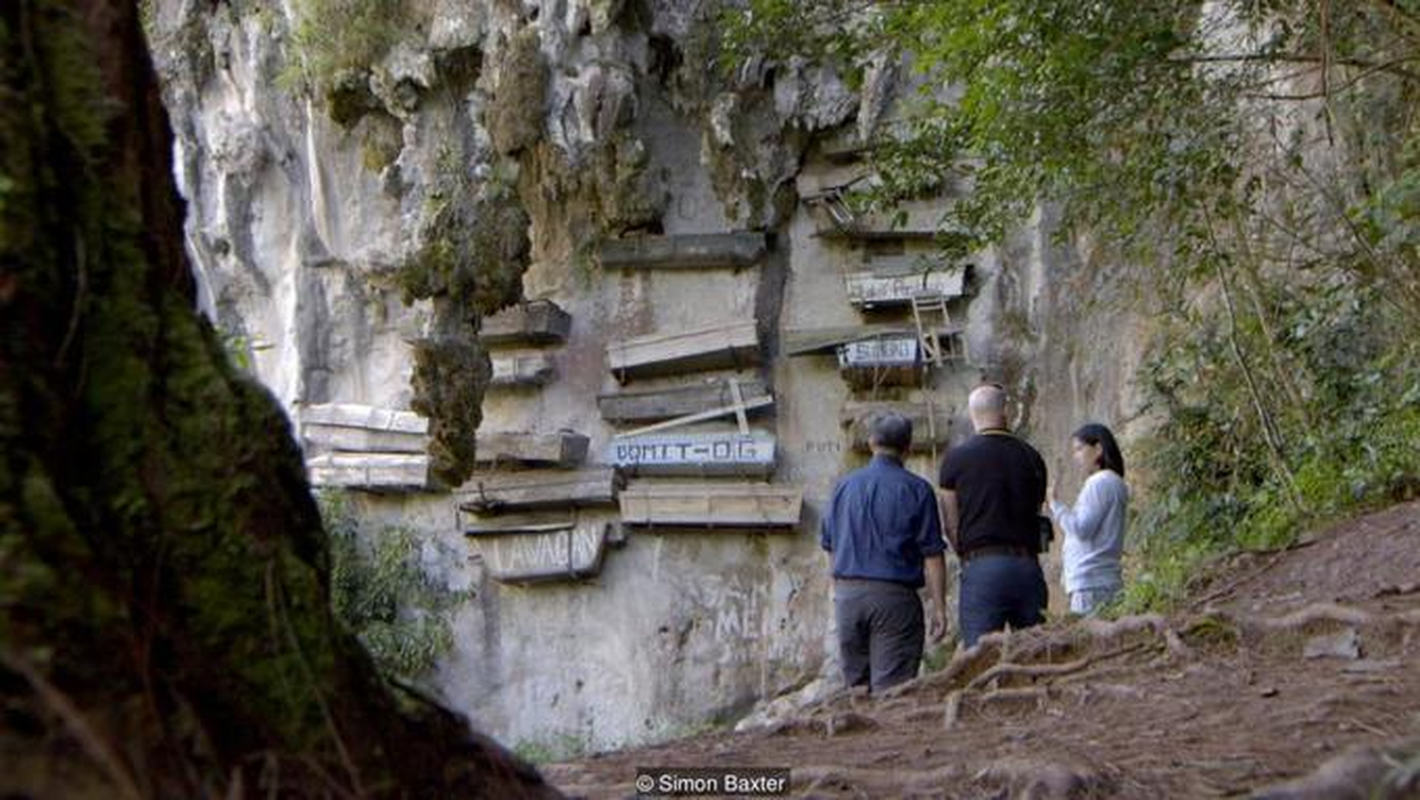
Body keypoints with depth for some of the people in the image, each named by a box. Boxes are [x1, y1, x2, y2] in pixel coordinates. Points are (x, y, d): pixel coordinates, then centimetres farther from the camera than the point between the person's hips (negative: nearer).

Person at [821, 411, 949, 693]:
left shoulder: (844, 487, 9)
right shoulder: (916, 490, -4)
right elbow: (932, 554, -7)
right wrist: (939, 607, -4)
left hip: (848, 593, 4)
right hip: (894, 596, -4)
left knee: (856, 683, 13)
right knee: (891, 687, -4)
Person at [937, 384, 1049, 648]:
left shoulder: (956, 458, 1)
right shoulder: (1031, 457, 9)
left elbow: (951, 526, 4)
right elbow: (1035, 512, 13)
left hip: (981, 566, -3)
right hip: (1028, 564, 3)